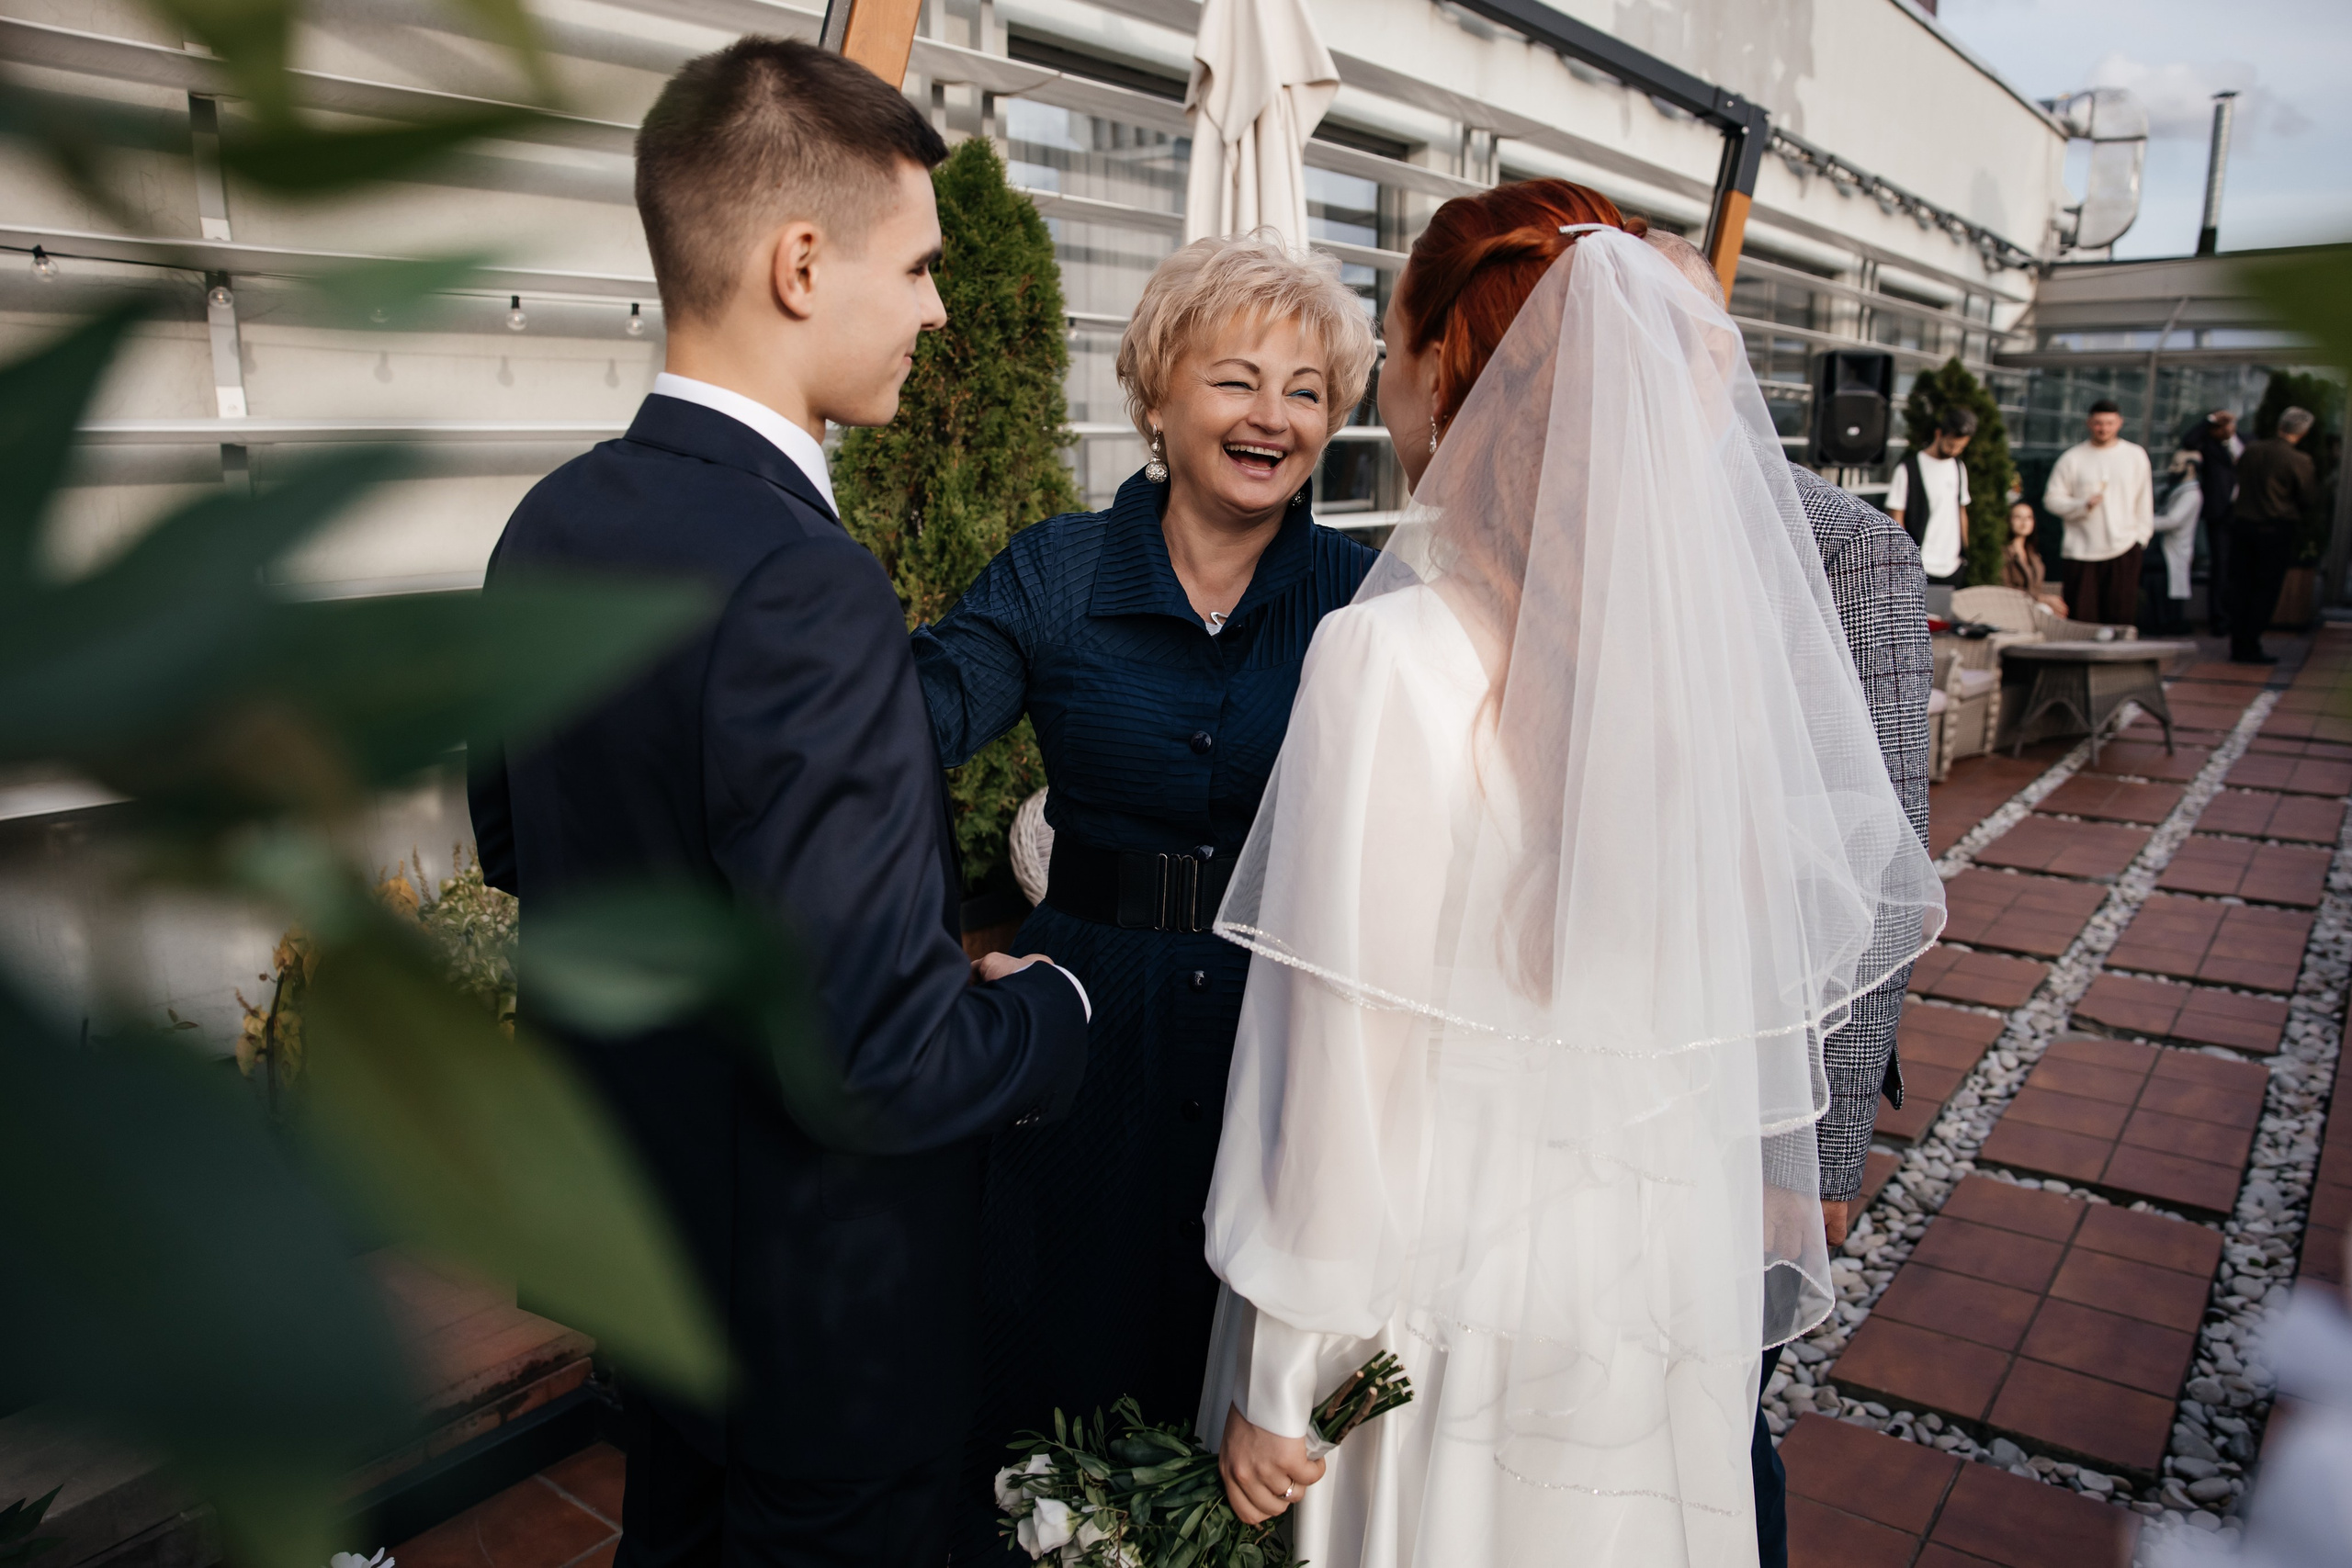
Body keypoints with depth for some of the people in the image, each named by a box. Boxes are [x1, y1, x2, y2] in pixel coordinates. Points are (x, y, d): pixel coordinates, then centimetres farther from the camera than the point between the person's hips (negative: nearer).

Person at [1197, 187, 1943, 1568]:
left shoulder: (1393, 652, -22)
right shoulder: (1705, 619, -5)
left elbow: (1344, 1054, -20)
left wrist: (1278, 1379, -10)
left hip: (1465, 1278, -5)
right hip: (1674, 1264, 6)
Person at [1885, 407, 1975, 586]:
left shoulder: (1959, 468, 14)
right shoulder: (1908, 469, -5)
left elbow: (1961, 512, 20)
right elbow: (1895, 518, -6)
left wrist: (1964, 552, 15)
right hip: (1920, 566, -5)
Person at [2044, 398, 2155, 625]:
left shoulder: (2136, 455, 10)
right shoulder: (2072, 457, 4)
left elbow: (2144, 499, 14)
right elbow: (2052, 498, 2)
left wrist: (2142, 536, 8)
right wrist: (2083, 505, -14)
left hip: (2124, 548, 1)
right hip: (2081, 549, -1)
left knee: (2121, 614, -2)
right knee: (2080, 615, -3)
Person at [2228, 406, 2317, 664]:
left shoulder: (2250, 451, 2)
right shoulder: (2298, 461, -12)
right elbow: (2306, 499, -3)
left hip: (2242, 524, 4)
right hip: (2277, 528, -4)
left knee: (2241, 588, 9)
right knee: (2265, 592, 2)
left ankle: (2238, 646, 11)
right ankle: (2250, 648, 0)